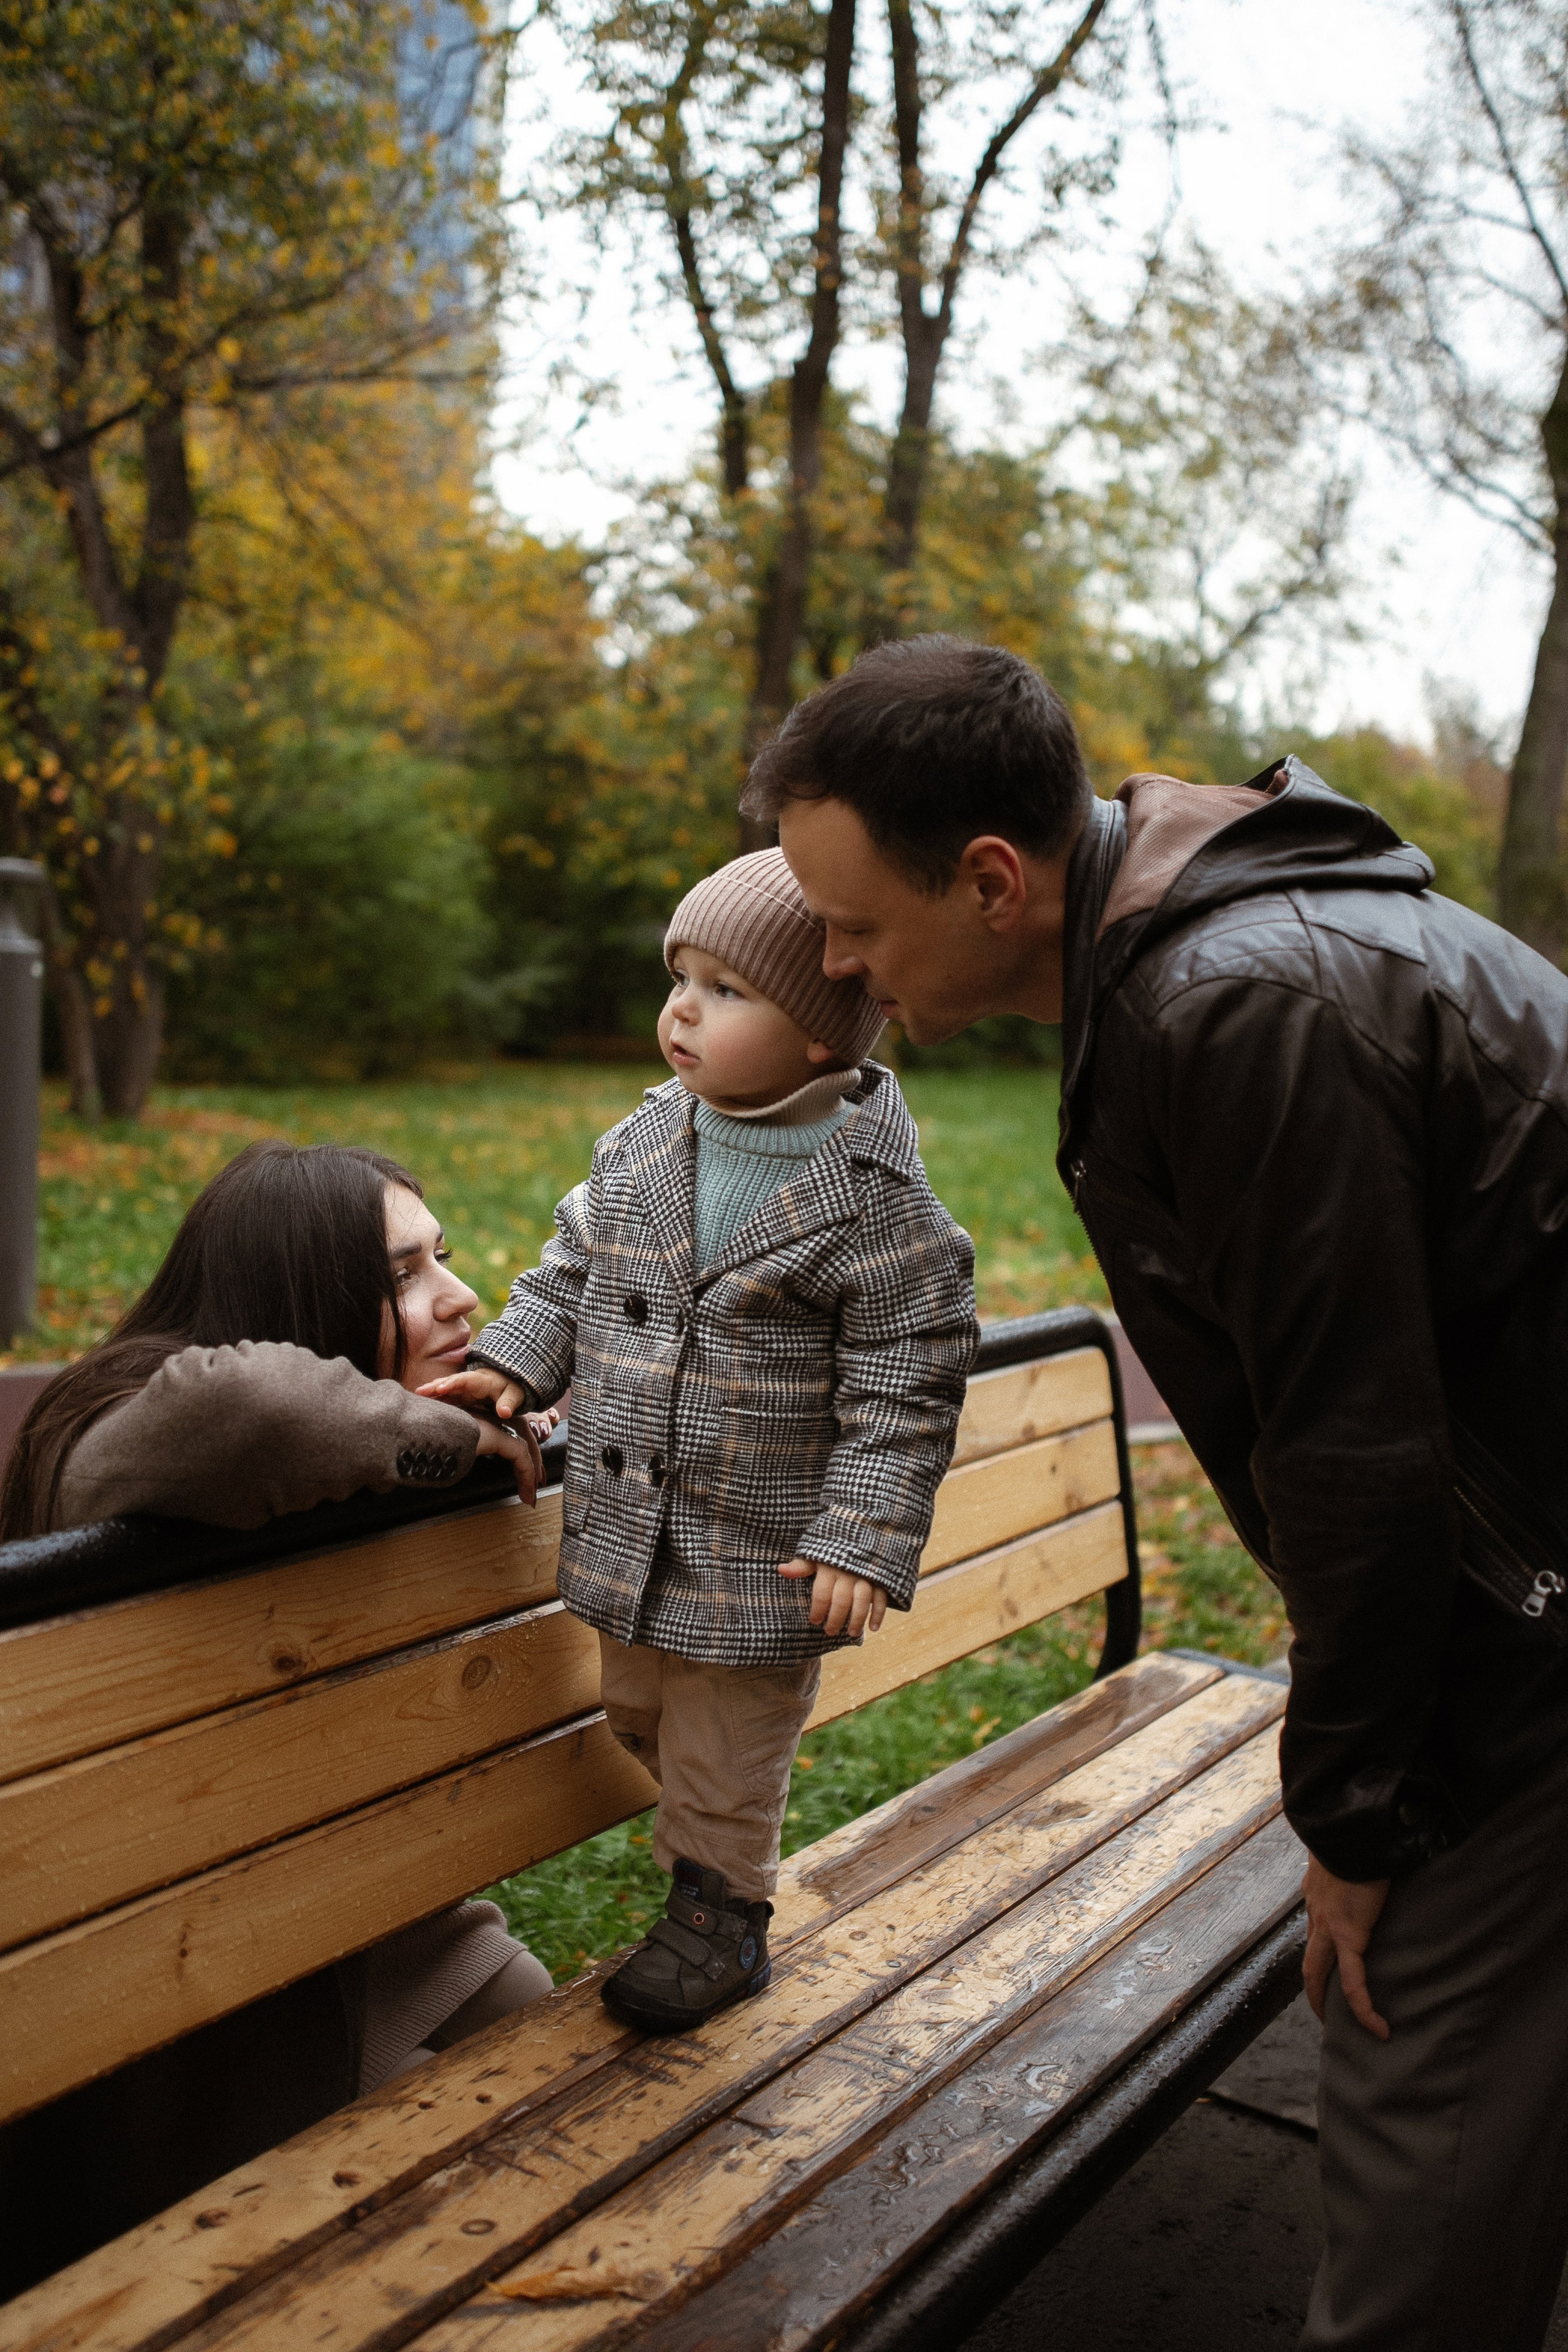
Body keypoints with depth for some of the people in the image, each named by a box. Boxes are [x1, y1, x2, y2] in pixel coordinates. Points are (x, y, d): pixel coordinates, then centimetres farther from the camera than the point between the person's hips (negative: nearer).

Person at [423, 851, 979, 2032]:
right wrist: (511, 1361, 1)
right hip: (628, 1536, 6)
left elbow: (906, 1385, -16)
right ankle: (699, 1868, 48)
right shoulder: (642, 1143, -1)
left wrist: (863, 1540, -19)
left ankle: (721, 1918, 36)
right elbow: (575, 1268, 13)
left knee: (727, 1759, 11)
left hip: (760, 1566, -6)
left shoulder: (878, 1198, -19)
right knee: (639, 1716, 24)